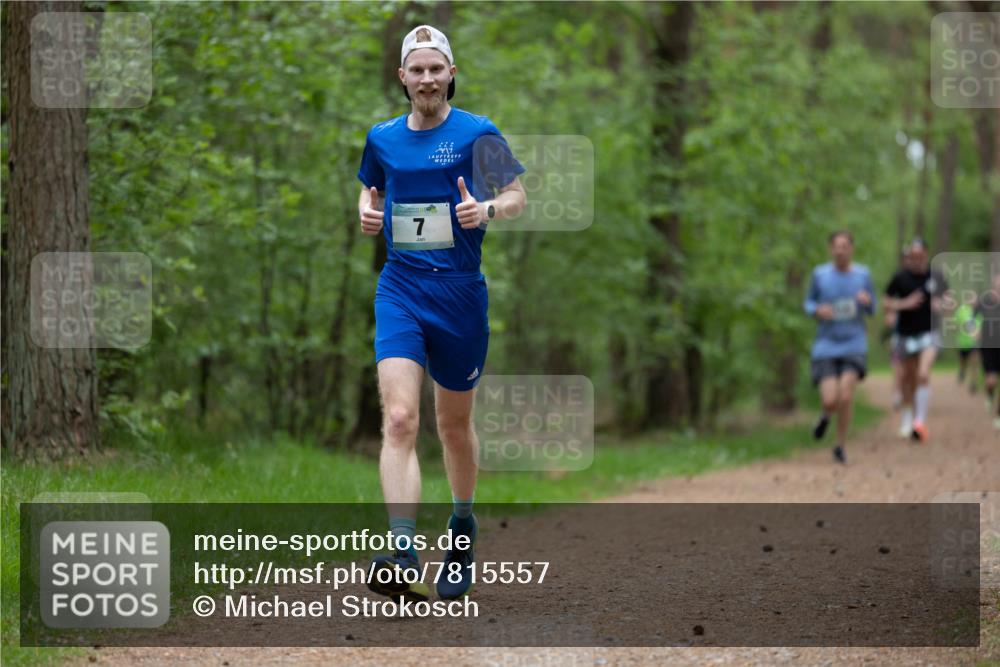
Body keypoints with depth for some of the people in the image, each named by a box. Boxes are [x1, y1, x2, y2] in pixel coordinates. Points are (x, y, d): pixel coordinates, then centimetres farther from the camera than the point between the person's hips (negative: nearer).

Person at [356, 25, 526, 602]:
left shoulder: (478, 134, -2)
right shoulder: (383, 139, 8)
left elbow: (519, 196, 5)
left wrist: (488, 209, -16)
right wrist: (368, 212, 2)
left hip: (461, 292, -1)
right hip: (400, 289, 1)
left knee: (455, 424, 13)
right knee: (400, 418, -17)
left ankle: (463, 523, 39)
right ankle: (403, 553, -26)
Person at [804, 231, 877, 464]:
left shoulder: (863, 274, 0)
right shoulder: (820, 274, -2)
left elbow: (872, 309, 9)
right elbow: (809, 303, 10)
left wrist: (867, 301, -15)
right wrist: (818, 310, -13)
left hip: (854, 345, 0)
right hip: (826, 346, 0)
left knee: (846, 394, -20)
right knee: (830, 400, -13)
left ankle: (840, 446, 1)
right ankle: (826, 415, 27)